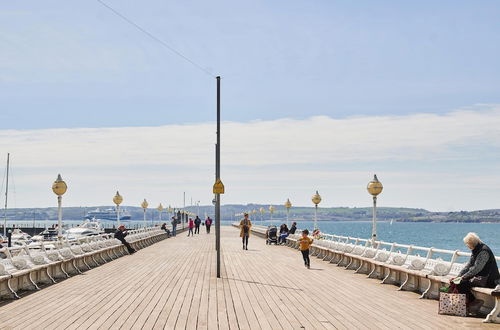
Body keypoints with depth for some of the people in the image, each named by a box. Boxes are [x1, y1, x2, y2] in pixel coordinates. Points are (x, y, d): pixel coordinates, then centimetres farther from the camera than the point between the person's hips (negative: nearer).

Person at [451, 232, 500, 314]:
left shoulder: (484, 251, -16)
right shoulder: (476, 250, 14)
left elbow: (476, 268, -20)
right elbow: (468, 265, 15)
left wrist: (463, 277, -16)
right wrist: (458, 276, 5)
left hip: (487, 279, -10)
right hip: (479, 277, 10)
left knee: (461, 283, -21)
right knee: (457, 281, -3)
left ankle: (474, 302, -6)